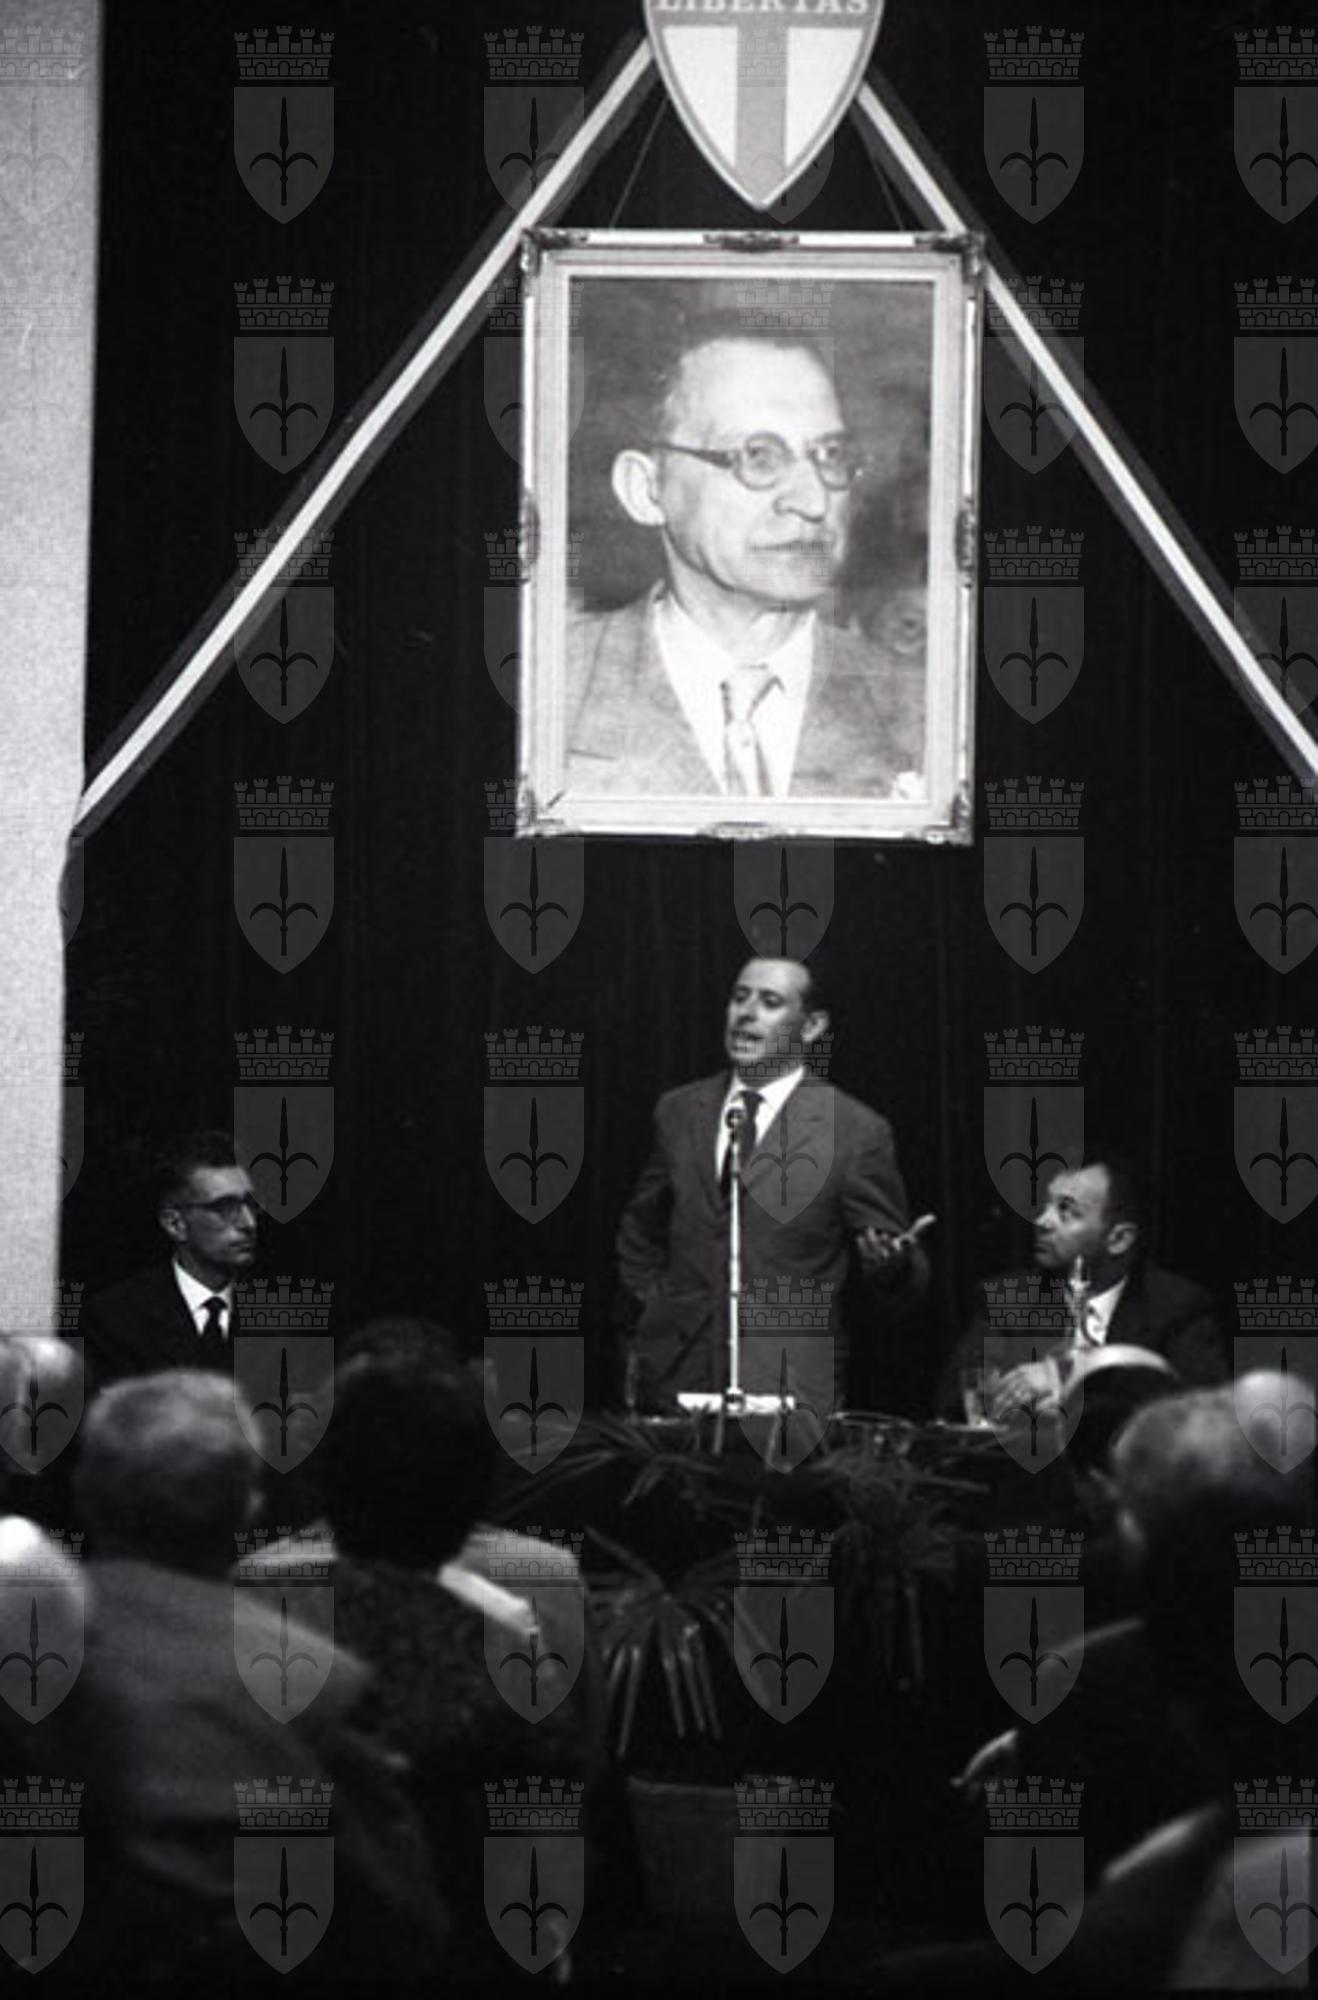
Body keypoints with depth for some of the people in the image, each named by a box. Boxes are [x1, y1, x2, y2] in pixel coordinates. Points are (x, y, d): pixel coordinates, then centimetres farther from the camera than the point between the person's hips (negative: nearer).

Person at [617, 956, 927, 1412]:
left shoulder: (857, 1131, -2)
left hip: (788, 1385, -4)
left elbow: (902, 1287, 1)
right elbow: (640, 1233, 26)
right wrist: (651, 1310, 13)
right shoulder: (679, 1111, 11)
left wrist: (892, 1266, -21)